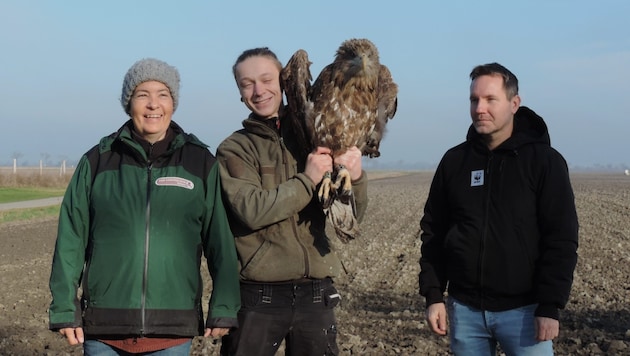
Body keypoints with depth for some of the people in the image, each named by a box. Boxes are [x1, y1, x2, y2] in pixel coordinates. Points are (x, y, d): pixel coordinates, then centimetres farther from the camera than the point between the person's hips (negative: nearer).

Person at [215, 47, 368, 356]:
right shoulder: (234, 149, -1)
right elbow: (253, 210, -16)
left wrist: (356, 177, -16)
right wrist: (307, 180, -19)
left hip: (315, 293, 3)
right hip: (257, 296, -2)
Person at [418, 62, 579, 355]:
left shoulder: (544, 160, -4)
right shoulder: (453, 161, 6)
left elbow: (561, 239, -7)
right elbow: (433, 233, 9)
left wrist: (550, 307, -13)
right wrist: (433, 295, 2)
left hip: (524, 309, -3)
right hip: (464, 308, 3)